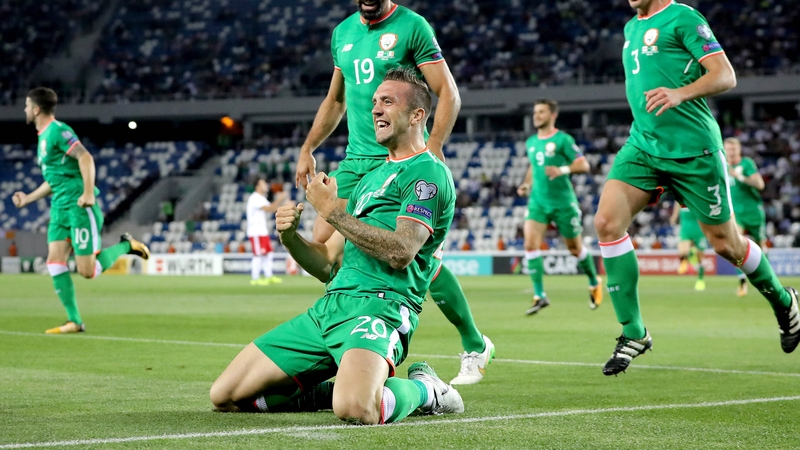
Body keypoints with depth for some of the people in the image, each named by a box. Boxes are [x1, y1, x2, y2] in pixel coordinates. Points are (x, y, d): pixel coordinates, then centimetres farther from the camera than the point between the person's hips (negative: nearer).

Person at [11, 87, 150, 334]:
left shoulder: (57, 131, -10)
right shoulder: (43, 137, 20)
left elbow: (85, 157, -21)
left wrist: (88, 192, -30)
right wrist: (28, 198, 29)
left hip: (79, 207, -9)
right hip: (60, 208, 9)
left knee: (87, 271, -10)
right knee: (55, 262, -4)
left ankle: (126, 246, 12)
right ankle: (74, 321, -1)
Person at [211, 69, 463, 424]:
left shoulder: (429, 173, -2)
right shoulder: (371, 179, 27)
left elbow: (401, 251, -17)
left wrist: (332, 212, -11)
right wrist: (290, 238, 4)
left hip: (379, 306, -8)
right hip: (330, 307, 8)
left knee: (354, 409, -38)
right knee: (225, 395, 0)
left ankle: (422, 389, -4)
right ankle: (336, 388, 13)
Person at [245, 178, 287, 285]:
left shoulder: (262, 198, 18)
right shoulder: (255, 198, -14)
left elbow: (272, 208, 16)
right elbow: (268, 209, -22)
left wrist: (279, 200, 1)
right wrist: (279, 200, -21)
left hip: (263, 231, 10)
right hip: (255, 232, -10)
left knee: (268, 253, 10)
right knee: (258, 255, -9)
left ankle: (269, 276, 15)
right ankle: (255, 279, -5)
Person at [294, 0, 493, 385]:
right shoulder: (343, 33, 15)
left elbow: (448, 93, -10)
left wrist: (434, 145, -23)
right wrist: (307, 148, 21)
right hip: (356, 161, 6)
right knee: (323, 242, -5)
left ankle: (475, 346, 6)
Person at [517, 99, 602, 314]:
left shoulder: (563, 139, -8)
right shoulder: (531, 142, 9)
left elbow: (583, 165, -10)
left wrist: (562, 170, -26)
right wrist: (527, 184, 9)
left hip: (563, 202, -4)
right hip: (538, 201, 4)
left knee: (575, 248, 9)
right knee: (530, 244, -15)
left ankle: (594, 283, 36)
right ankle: (539, 295, -10)